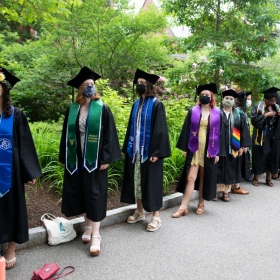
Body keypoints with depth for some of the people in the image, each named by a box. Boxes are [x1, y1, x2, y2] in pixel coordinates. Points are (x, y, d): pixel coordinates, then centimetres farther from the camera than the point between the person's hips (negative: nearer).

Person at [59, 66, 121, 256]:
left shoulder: (102, 109, -4)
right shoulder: (72, 110, 6)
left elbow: (109, 135, -7)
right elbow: (67, 135, 9)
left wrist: (106, 158, -12)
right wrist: (64, 158, 7)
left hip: (95, 159, -4)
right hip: (76, 160, 4)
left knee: (95, 195, -1)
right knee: (81, 194, 12)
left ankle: (96, 235, 7)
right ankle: (88, 226, 30)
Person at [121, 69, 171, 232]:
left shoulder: (157, 105, -8)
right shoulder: (136, 104, 12)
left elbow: (160, 129, -14)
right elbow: (131, 127, 15)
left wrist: (157, 151, -19)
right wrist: (128, 147, 11)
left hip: (149, 150, -7)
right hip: (136, 150, 7)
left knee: (151, 182, 0)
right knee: (137, 181, 13)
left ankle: (156, 217, 11)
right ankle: (140, 212, 27)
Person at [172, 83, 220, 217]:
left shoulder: (217, 114, 4)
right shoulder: (193, 111, 3)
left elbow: (219, 134, 3)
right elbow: (186, 130, 2)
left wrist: (217, 152, -2)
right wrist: (185, 148, -3)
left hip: (209, 151, 1)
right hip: (194, 149, 0)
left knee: (203, 178, 9)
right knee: (190, 178, -4)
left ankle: (201, 204, 23)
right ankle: (183, 207, 1)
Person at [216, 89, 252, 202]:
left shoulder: (239, 115, 6)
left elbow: (244, 131, 5)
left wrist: (242, 146, 0)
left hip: (232, 148, 2)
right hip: (218, 147, -2)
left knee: (229, 170, 8)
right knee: (217, 170, 3)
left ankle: (225, 191, 17)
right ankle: (214, 191, 13)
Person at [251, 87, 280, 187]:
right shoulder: (258, 107, -6)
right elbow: (253, 120, -17)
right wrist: (266, 115, -20)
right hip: (261, 138, -4)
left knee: (271, 157, 8)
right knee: (259, 157, 2)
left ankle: (268, 178, 19)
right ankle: (255, 177, 16)